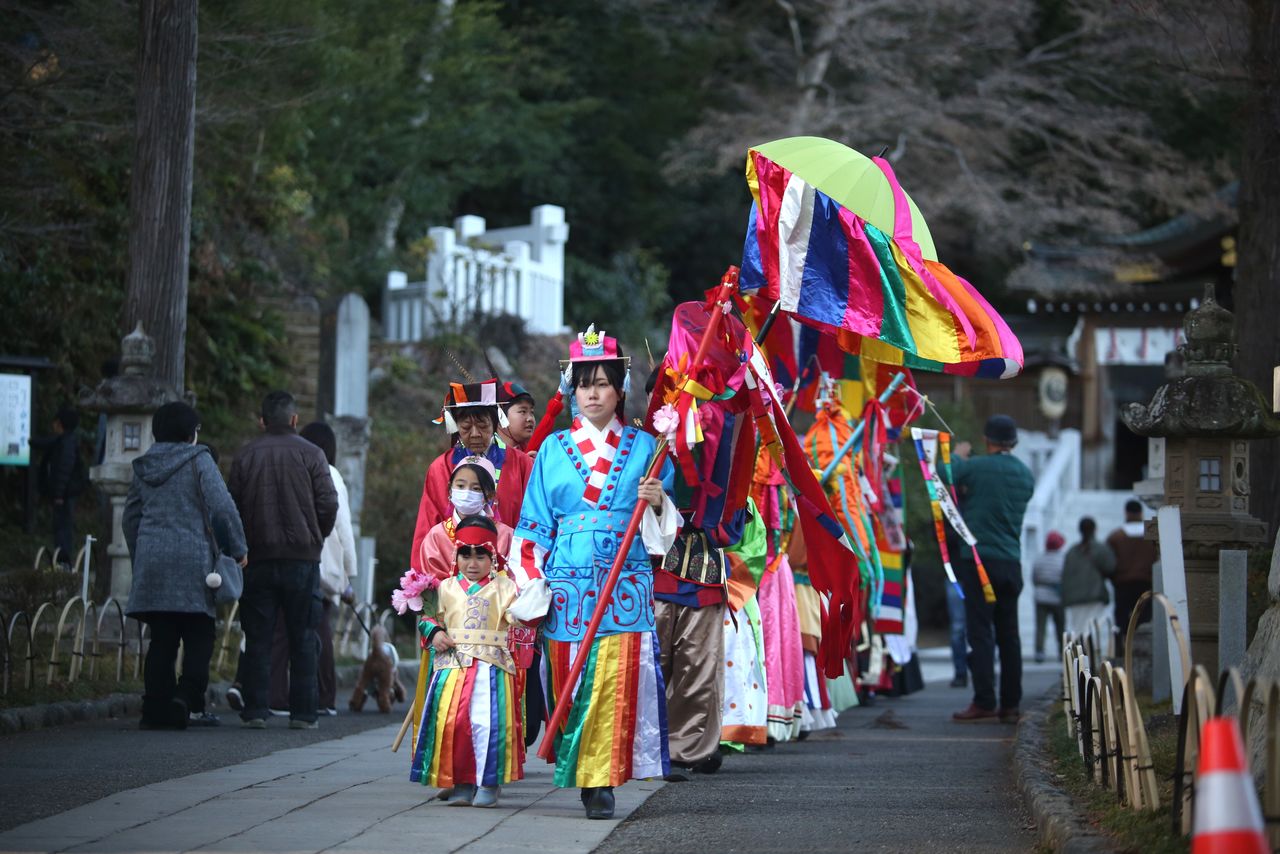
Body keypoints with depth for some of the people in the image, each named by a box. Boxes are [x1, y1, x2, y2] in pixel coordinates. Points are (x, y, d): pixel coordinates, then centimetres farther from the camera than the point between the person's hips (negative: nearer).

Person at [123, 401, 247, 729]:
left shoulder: (143, 467, 14)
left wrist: (139, 559, 29)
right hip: (191, 560, -5)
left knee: (161, 640, 7)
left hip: (151, 558, 5)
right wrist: (237, 548, -1)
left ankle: (156, 707, 3)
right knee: (199, 637, 0)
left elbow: (130, 518, 20)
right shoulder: (198, 461, -2)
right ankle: (188, 697, -17)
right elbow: (222, 508, -11)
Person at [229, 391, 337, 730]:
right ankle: (303, 712, 1)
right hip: (302, 558, -1)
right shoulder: (310, 454, -1)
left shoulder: (245, 456, 5)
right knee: (303, 639, 3)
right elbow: (328, 504, -4)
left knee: (258, 638, 4)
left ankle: (254, 710, -1)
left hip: (258, 558, 1)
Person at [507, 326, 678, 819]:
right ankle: (582, 776, 7)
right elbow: (534, 526, 11)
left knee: (618, 683, -11)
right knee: (570, 683, -3)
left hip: (626, 588, -1)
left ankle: (603, 783, -10)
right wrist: (531, 585, 2)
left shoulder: (643, 448, 11)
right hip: (568, 587, 1)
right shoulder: (554, 450, 13)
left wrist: (659, 502, -9)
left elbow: (670, 526, 13)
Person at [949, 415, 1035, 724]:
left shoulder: (976, 467, -9)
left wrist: (957, 455, 15)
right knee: (1008, 634, 9)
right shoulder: (1026, 475, 11)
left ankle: (984, 702, -10)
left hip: (978, 560, -6)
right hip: (1011, 562, 6)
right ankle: (1010, 705, 9)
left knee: (980, 633, -5)